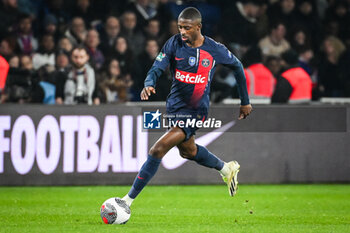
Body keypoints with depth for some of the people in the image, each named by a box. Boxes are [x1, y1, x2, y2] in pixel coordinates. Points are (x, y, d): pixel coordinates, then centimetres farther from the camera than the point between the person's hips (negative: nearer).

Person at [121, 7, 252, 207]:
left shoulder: (215, 50, -11)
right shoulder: (174, 44, -7)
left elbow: (237, 66, 6)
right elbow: (157, 68, -12)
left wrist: (245, 101, 12)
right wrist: (149, 84, -37)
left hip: (195, 111, -6)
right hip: (175, 105, 6)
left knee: (158, 150, -18)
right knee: (188, 150, 26)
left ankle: (129, 199, -12)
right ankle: (227, 169, 53)